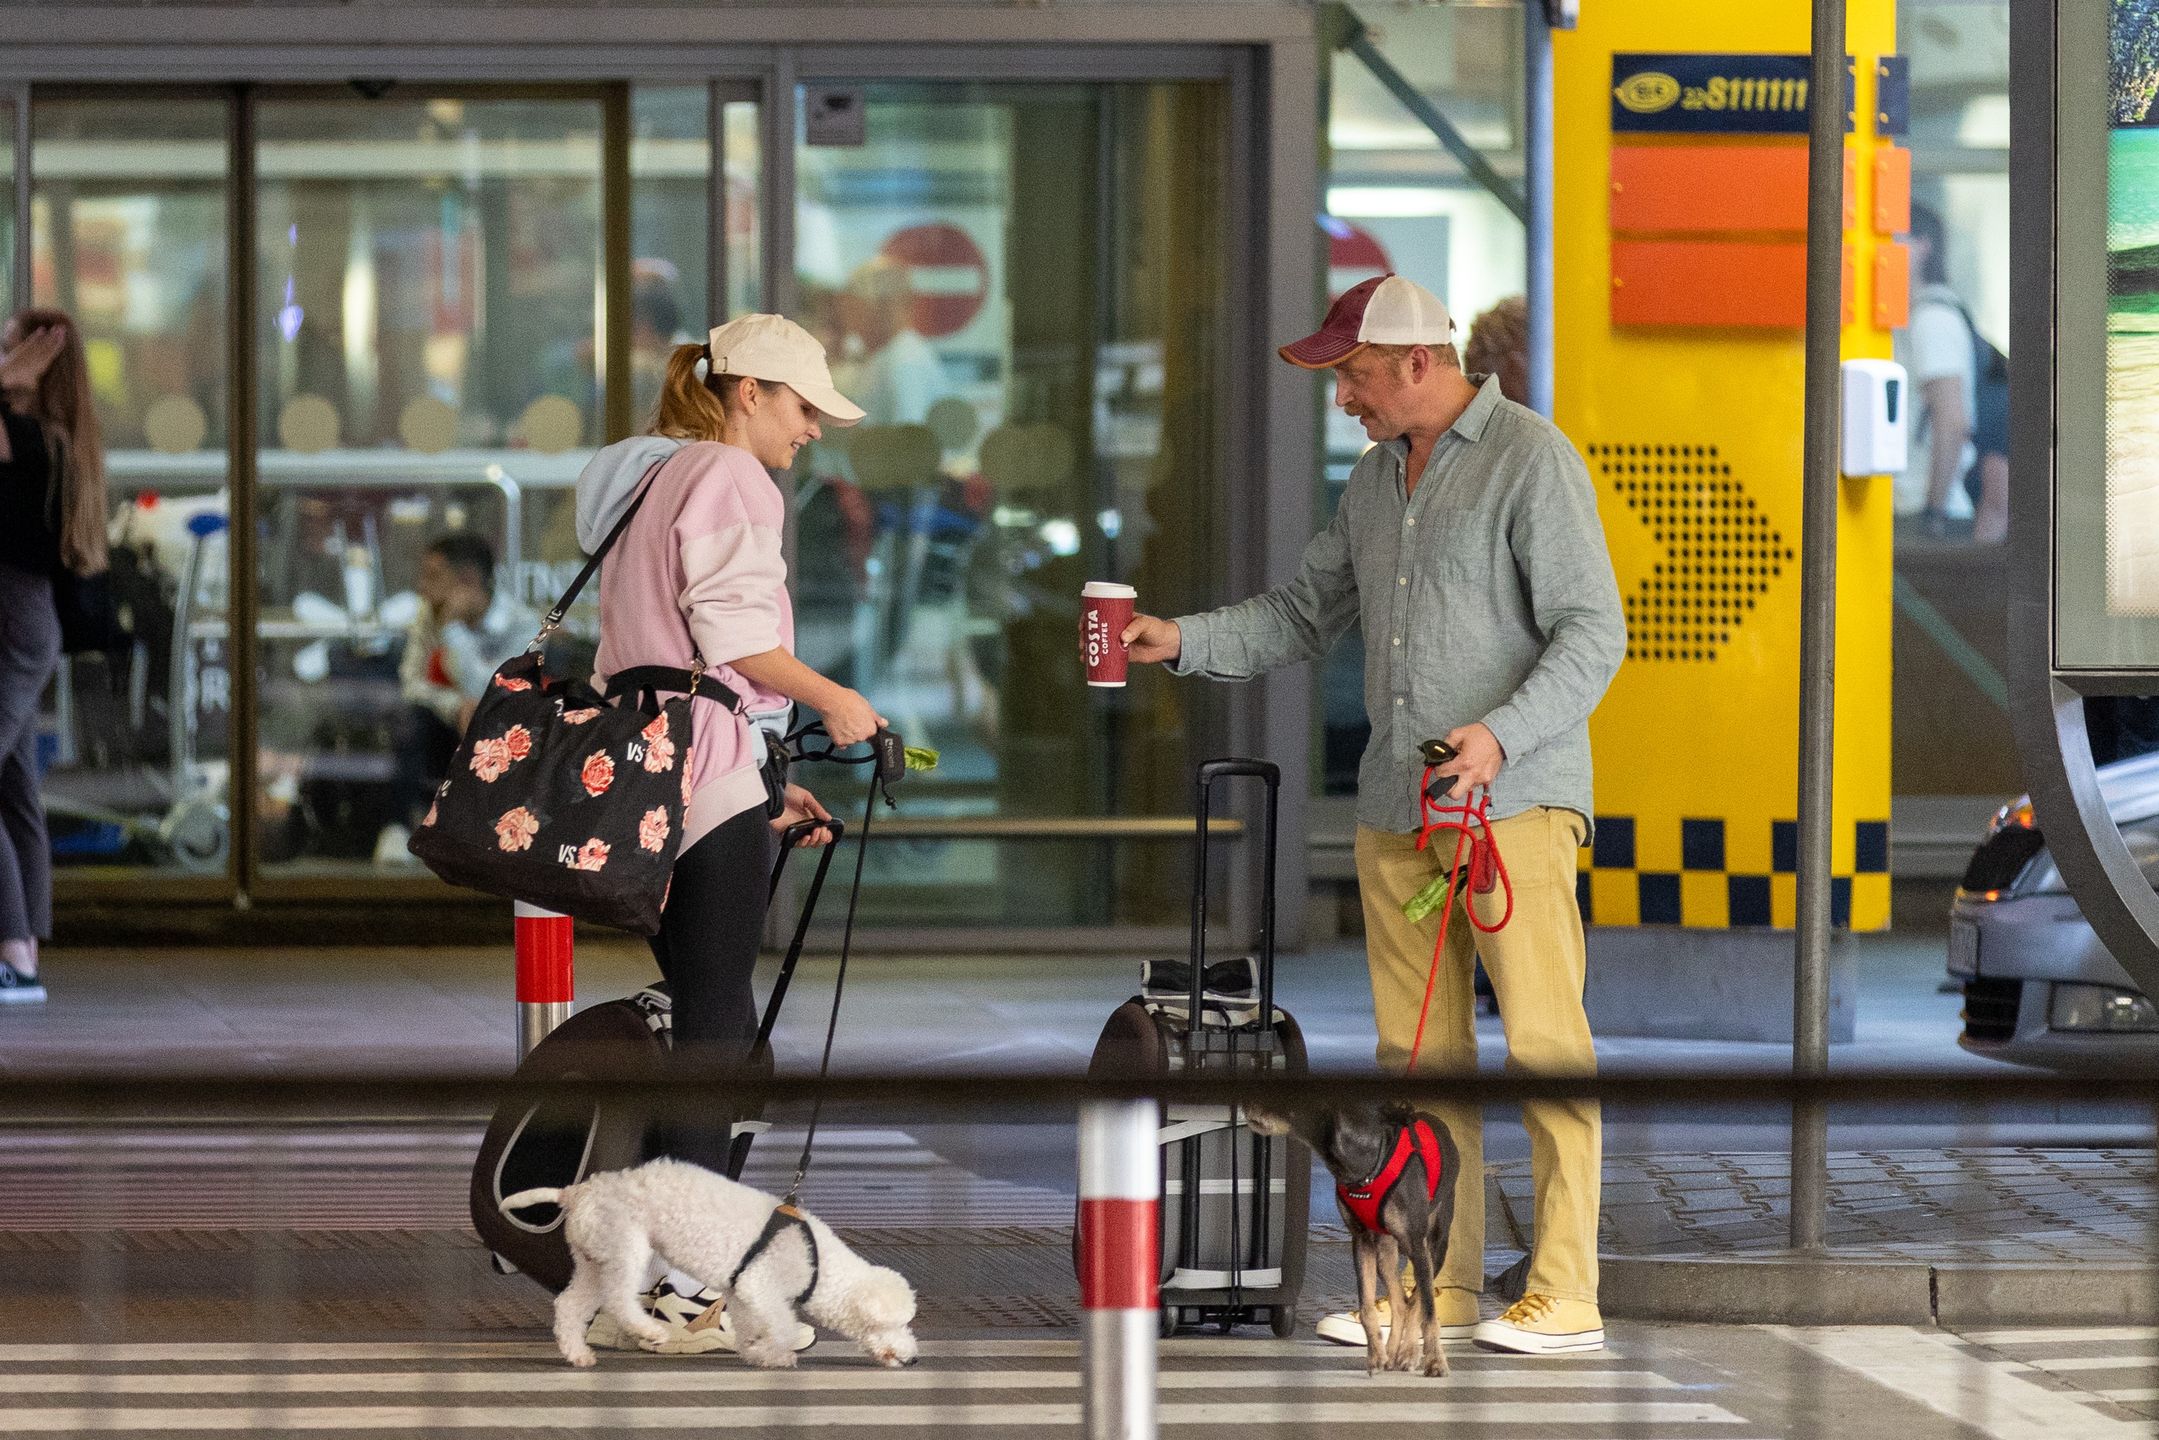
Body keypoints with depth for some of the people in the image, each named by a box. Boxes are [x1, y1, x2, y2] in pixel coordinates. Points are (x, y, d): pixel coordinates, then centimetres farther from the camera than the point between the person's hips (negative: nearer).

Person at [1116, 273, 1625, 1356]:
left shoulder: (1530, 460, -6)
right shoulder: (1377, 477, 18)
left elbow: (1591, 632, -11)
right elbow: (1303, 615, 21)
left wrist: (1502, 734, -23)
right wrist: (1183, 641, 7)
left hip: (1517, 800, -8)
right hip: (1396, 812, 8)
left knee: (1542, 1041, -9)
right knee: (1419, 1053, 6)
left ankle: (1566, 1297, -10)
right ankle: (1439, 1287, 9)